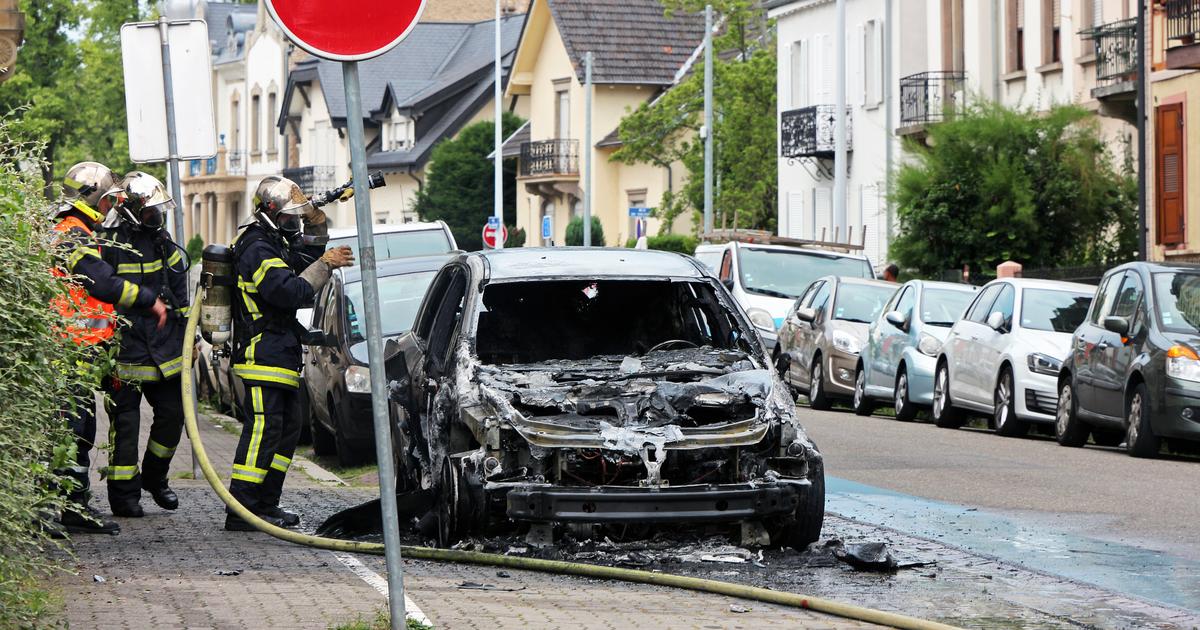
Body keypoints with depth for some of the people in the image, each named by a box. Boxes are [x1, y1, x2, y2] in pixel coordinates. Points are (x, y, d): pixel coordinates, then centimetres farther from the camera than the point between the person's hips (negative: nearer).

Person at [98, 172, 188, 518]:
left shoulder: (162, 243, 15)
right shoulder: (109, 243, -8)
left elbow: (180, 294, 22)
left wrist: (187, 337, 21)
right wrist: (150, 300, -19)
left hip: (164, 349, 7)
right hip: (125, 350, -6)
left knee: (173, 413, 6)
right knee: (125, 423, -2)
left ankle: (155, 476, 27)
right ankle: (124, 495, 5)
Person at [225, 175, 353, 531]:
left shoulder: (275, 242, 16)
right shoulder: (257, 249, -17)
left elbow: (309, 252, 26)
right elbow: (291, 292, -25)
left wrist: (315, 220, 10)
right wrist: (325, 265, -21)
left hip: (280, 355, 11)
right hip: (263, 355, -11)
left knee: (287, 430, 14)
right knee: (262, 430, -13)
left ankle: (265, 505, 19)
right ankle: (241, 513, -15)